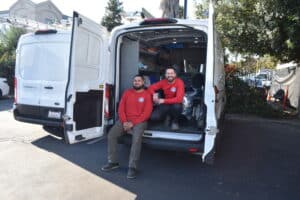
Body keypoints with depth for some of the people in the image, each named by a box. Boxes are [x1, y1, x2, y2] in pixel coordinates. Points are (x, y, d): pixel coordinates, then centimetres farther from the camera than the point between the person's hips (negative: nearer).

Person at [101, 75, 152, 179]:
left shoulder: (147, 95, 0)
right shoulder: (127, 92, 13)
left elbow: (146, 113, -9)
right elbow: (121, 108, 7)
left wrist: (133, 123, -15)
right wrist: (124, 121, -9)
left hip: (139, 122, -4)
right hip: (125, 120, 4)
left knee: (136, 139, -32)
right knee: (111, 135, -16)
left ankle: (132, 167, -24)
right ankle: (113, 162, -4)